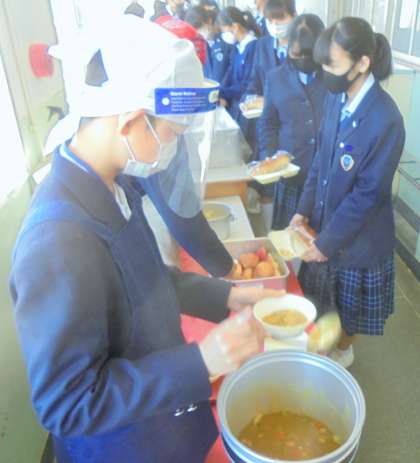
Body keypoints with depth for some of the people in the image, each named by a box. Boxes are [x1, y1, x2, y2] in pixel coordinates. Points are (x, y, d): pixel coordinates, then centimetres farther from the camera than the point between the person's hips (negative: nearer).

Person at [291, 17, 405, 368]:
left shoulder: (386, 120, -26)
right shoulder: (336, 99, -6)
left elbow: (368, 193, -21)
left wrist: (329, 242, -16)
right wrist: (304, 210, 0)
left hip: (357, 237, -5)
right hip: (324, 221, 5)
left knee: (349, 306, 20)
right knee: (321, 302, 23)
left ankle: (343, 351, 47)